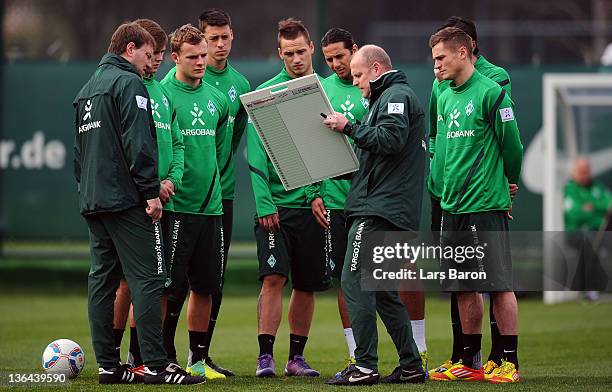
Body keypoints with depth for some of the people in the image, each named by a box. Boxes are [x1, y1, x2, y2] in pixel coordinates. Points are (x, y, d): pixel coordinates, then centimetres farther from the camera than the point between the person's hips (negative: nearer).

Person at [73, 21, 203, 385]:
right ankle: (157, 365, -14)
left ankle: (108, 365, 8)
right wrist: (152, 191, -16)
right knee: (147, 280, -9)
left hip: (92, 200, 9)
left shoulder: (87, 89, 20)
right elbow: (138, 142, -17)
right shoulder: (129, 83, -8)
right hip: (127, 199, -9)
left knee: (102, 279, 8)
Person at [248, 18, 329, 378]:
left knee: (307, 286, 7)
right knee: (274, 278, -11)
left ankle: (297, 356, 17)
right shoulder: (266, 93, -2)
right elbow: (257, 155, -7)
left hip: (314, 203, 3)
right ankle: (266, 354, -8)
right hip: (276, 203, -3)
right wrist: (264, 201, -16)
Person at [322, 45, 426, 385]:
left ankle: (365, 366, -14)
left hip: (379, 211, -11)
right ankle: (411, 366, 13)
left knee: (355, 283, -12)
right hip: (388, 210, 11)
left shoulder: (397, 96, -6)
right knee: (382, 290, 12)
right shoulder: (389, 97, 27)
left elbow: (390, 139, -21)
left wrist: (349, 127, -14)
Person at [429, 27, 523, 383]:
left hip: (486, 206, -8)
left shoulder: (490, 93, -10)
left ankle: (510, 362, -1)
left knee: (498, 285, -4)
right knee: (464, 289, 10)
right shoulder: (445, 99, 13)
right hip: (453, 206, 8)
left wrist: (507, 182, 7)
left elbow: (511, 145, -7)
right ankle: (470, 362, 16)